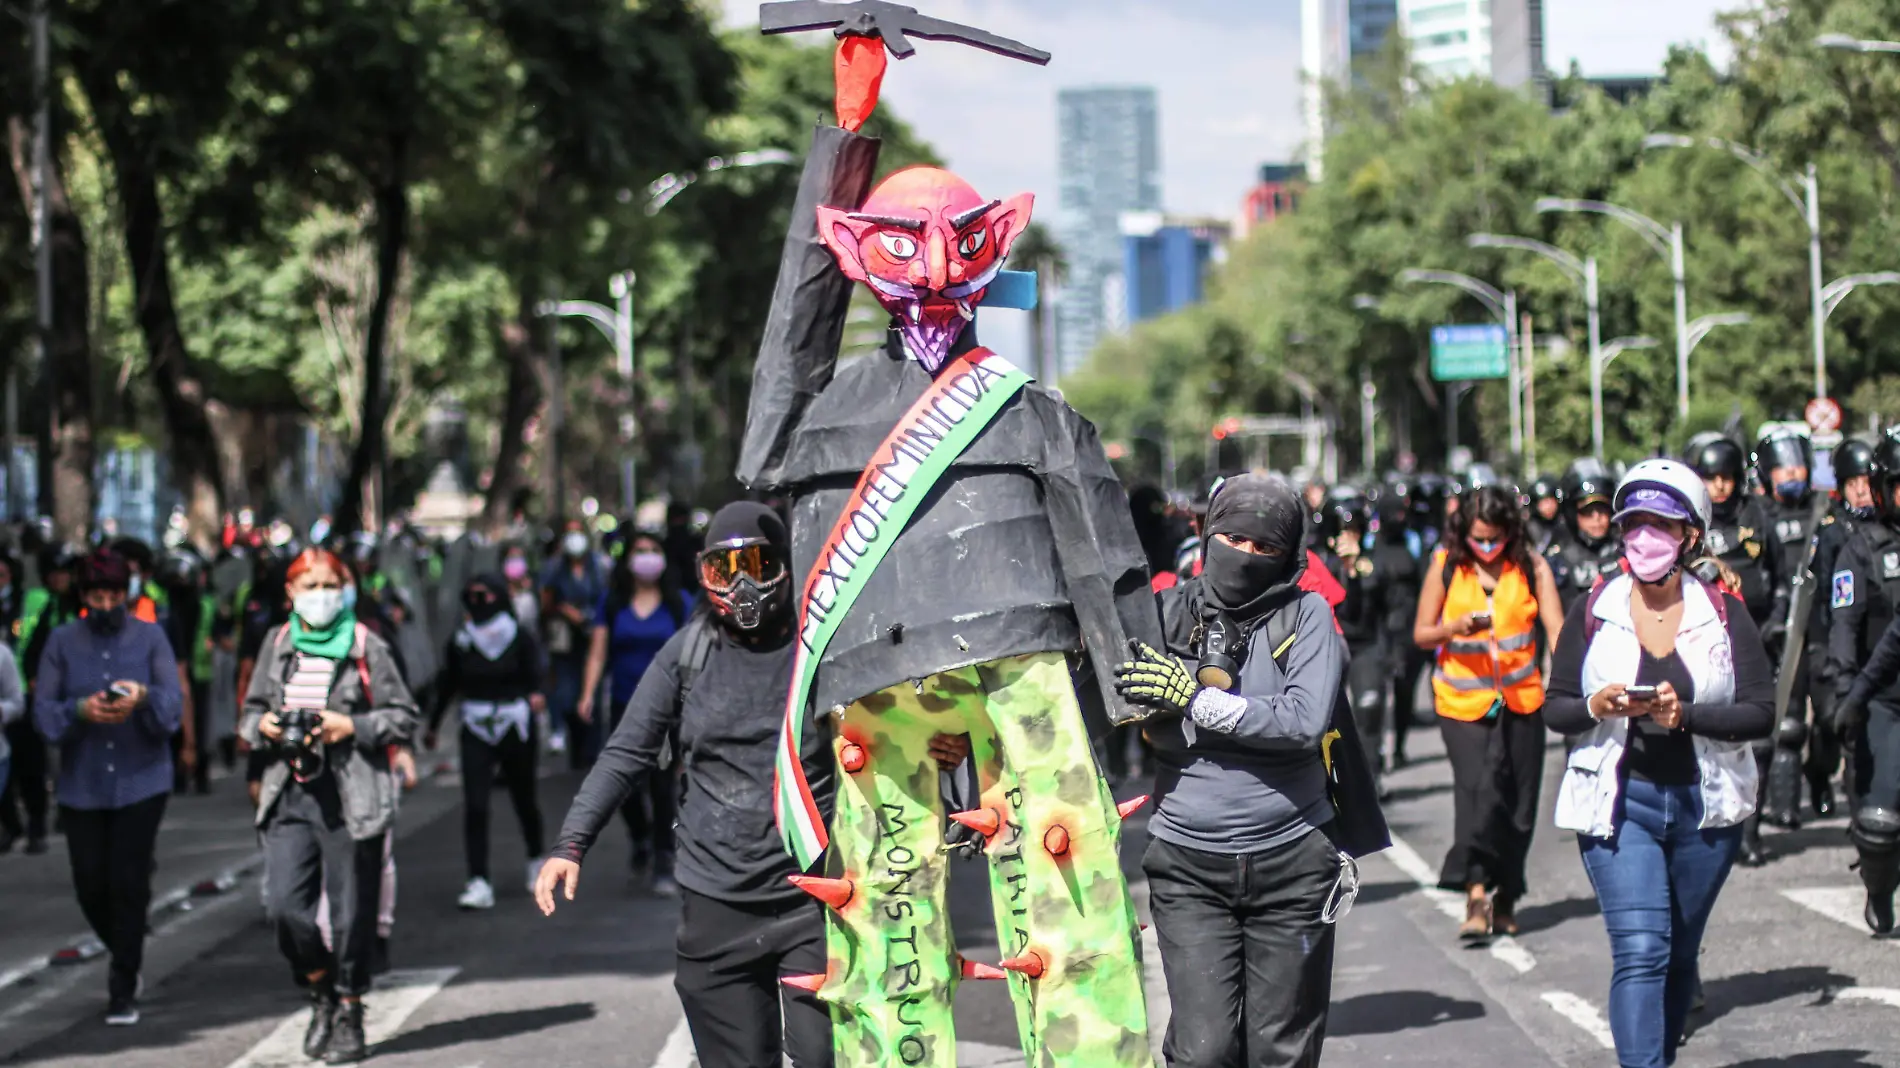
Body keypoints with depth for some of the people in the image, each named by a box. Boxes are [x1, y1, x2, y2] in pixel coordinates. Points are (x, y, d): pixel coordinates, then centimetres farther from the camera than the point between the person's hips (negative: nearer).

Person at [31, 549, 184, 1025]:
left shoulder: (150, 638, 2)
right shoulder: (62, 642, 4)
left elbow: (174, 704, -7)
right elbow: (42, 710, -2)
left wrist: (144, 697, -29)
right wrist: (80, 710, -22)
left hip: (141, 781, -2)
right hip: (82, 785, 2)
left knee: (129, 882, -7)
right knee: (91, 884, 3)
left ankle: (123, 990, 2)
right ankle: (125, 956, 32)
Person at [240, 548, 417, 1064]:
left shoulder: (366, 646, -1)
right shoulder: (277, 644, 10)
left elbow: (403, 718, 1)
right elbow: (251, 710, 21)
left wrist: (352, 726, -13)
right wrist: (262, 726, -1)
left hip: (352, 798, -3)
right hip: (290, 794, 3)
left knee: (351, 914, 2)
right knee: (284, 906, -7)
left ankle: (349, 1016, 18)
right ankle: (321, 992, 19)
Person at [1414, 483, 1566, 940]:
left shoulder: (1531, 567, 1)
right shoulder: (1446, 565, 0)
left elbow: (1556, 629, -5)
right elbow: (1421, 633, 4)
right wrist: (1453, 629, -17)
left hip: (1521, 699, 2)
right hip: (1462, 700, -2)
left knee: (1518, 802, 6)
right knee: (1478, 788, -19)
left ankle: (1504, 901, 21)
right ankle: (1476, 895, -23)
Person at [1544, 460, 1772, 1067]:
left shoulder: (1724, 615, 1)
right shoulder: (1592, 613, 2)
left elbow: (1761, 713, -6)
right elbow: (1555, 709, 4)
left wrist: (1685, 715, -20)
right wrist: (1598, 706, -17)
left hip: (1705, 805, 2)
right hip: (1620, 804, -1)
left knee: (1680, 953, 11)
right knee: (1640, 950, -14)